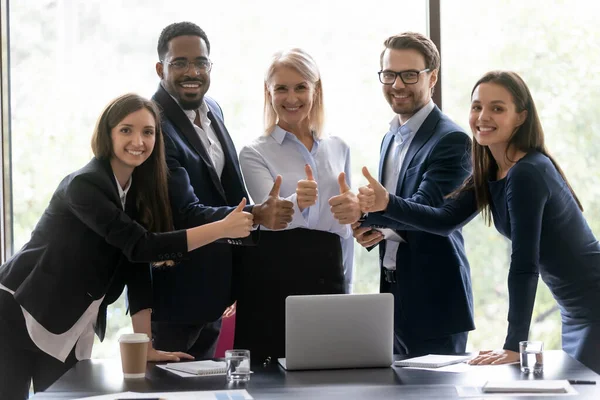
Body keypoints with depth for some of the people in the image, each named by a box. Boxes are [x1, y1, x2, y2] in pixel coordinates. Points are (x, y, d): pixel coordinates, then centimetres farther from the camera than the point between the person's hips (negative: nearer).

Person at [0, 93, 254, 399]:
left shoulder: (140, 190, 4)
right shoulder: (85, 185, -21)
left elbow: (138, 267, 1)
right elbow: (139, 245, -29)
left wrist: (146, 348, -6)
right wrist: (222, 229, -31)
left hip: (71, 331, 7)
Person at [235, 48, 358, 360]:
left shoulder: (338, 149, 13)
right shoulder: (255, 154, 1)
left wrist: (345, 283, 18)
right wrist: (298, 202, -36)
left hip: (327, 275, 3)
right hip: (274, 276, -3)